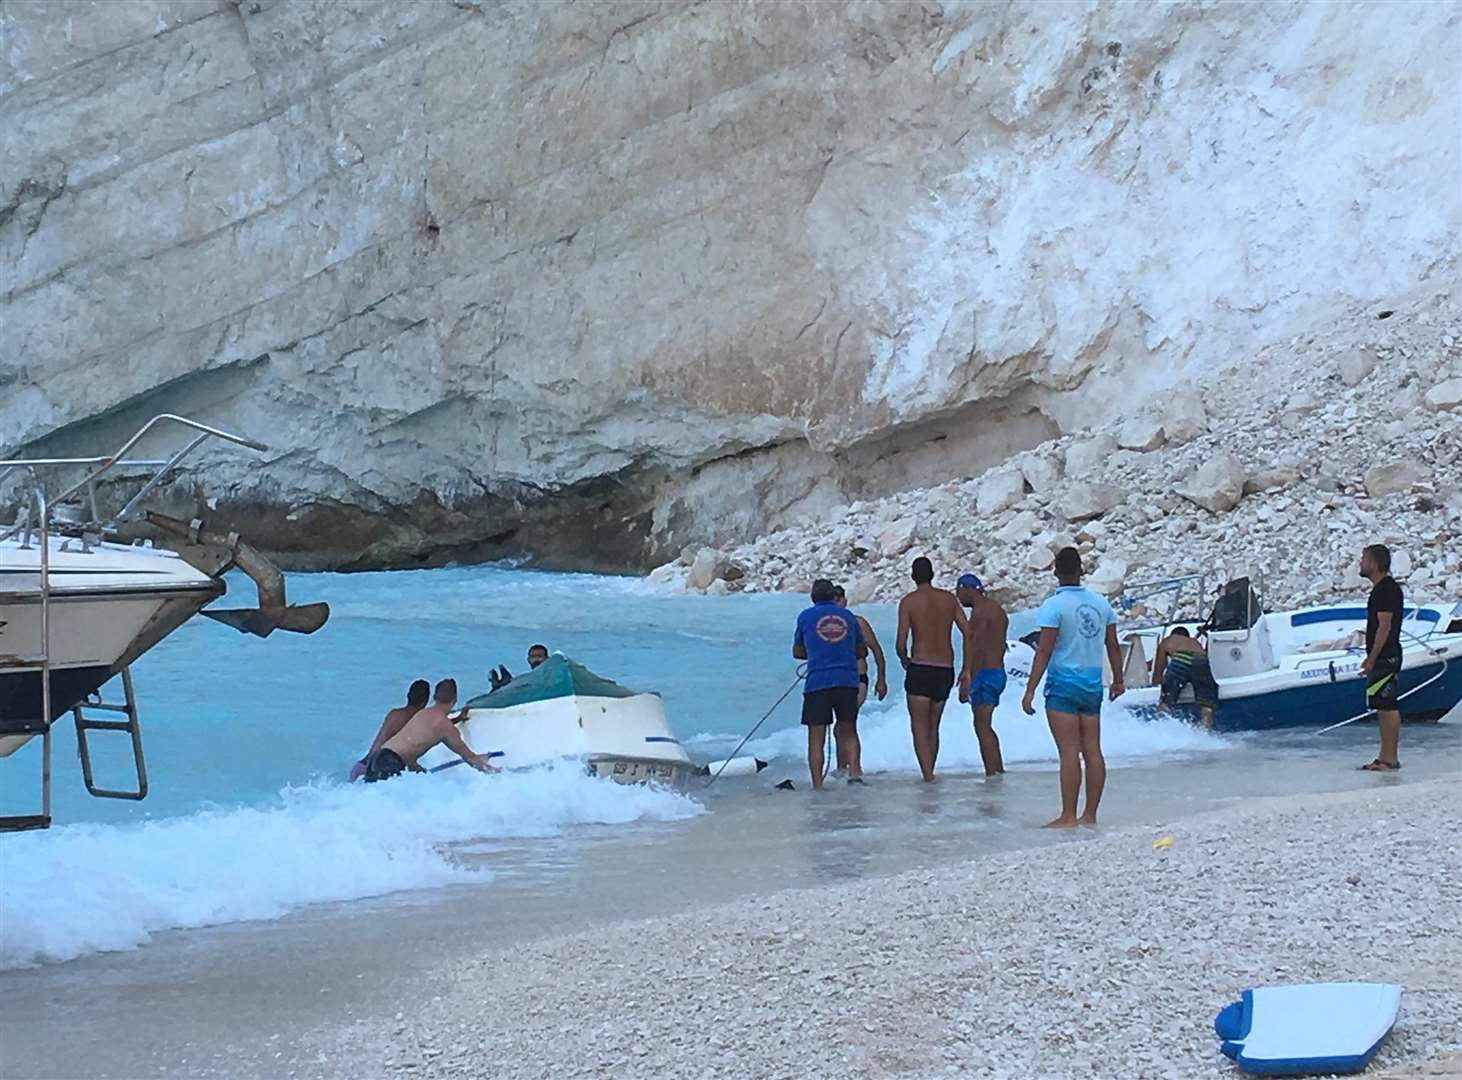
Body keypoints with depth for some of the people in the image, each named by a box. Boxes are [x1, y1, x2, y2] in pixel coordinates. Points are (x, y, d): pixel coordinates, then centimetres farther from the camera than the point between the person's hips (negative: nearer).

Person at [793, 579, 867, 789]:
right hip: (848, 681, 2)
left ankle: (818, 786, -2)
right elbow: (862, 651, 21)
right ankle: (855, 770, -1)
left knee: (816, 738, 2)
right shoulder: (848, 616, 13)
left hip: (817, 682, -2)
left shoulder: (806, 617, 6)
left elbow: (797, 652, 16)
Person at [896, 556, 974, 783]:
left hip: (920, 669, -4)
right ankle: (930, 774, 21)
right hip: (945, 670, 4)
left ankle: (927, 775, -18)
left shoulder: (908, 602, -4)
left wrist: (904, 660, 12)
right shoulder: (949, 598, 8)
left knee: (919, 727, -4)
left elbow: (901, 642, -10)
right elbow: (968, 633, 2)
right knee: (933, 726, 17)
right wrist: (966, 670, 7)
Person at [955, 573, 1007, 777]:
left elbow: (978, 649, -20)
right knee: (985, 726, 17)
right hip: (999, 672, 10)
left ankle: (992, 774, -12)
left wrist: (969, 680, -19)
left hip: (986, 673, -10)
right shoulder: (998, 610, 17)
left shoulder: (980, 611, -13)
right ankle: (999, 770, 20)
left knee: (982, 727, -9)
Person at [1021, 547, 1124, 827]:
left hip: (1064, 685, -6)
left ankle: (1068, 817, -8)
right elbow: (1113, 645, 13)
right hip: (1093, 686, 6)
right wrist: (1118, 680, 26)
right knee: (1093, 751, 7)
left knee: (1069, 752, -8)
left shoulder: (1054, 606, -11)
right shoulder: (1101, 603, 7)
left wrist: (1030, 690, -13)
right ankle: (1090, 815, 10)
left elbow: (1044, 651, -15)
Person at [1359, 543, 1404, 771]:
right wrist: (1371, 658, 22)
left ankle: (1390, 759, -9)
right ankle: (1386, 757, 16)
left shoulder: (1386, 590, -15)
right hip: (1384, 658, 11)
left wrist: (1372, 659, -21)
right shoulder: (1382, 588, 18)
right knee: (1385, 707, 12)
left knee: (1387, 707, -10)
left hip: (1385, 658, -11)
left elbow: (1385, 626, -20)